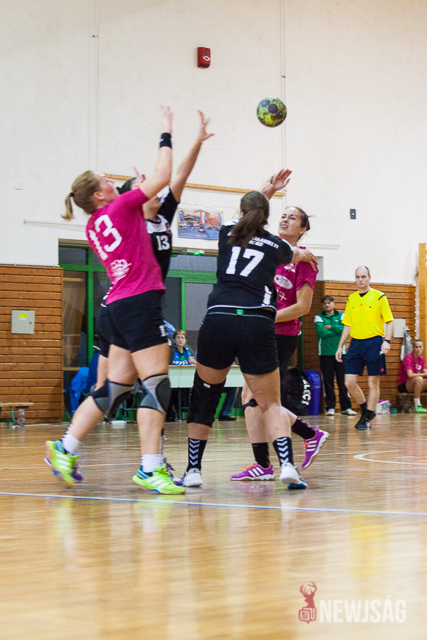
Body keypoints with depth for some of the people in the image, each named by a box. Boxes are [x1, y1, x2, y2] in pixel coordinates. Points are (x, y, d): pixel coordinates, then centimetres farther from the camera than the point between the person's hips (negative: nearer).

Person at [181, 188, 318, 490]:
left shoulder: (228, 233, 15)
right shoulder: (277, 245, 15)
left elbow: (242, 219, 42)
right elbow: (296, 255, 42)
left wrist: (261, 194, 56)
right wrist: (306, 255, 66)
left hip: (218, 321, 0)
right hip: (258, 326, 0)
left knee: (203, 398, 15)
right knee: (271, 403, 7)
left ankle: (193, 469, 15)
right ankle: (287, 464, -12)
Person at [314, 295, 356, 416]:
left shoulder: (341, 315, 10)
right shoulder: (319, 317, 6)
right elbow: (321, 332, -11)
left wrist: (330, 327, -7)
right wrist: (337, 330, -6)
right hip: (325, 354, -1)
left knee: (343, 381, 0)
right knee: (328, 382, 0)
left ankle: (346, 407, 5)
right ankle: (330, 407, 6)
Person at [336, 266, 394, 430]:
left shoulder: (379, 297, -1)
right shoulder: (351, 298, 12)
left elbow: (389, 321, -2)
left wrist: (387, 341, -16)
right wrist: (340, 347, 13)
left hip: (373, 342, -4)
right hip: (355, 343, 4)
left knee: (373, 383, -1)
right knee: (349, 382, -1)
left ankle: (368, 418, 6)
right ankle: (366, 409, 19)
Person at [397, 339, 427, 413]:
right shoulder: (408, 358, -15)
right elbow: (410, 375, -26)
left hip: (414, 385, 7)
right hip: (403, 385, -7)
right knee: (419, 379, -35)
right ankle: (417, 407, -34)